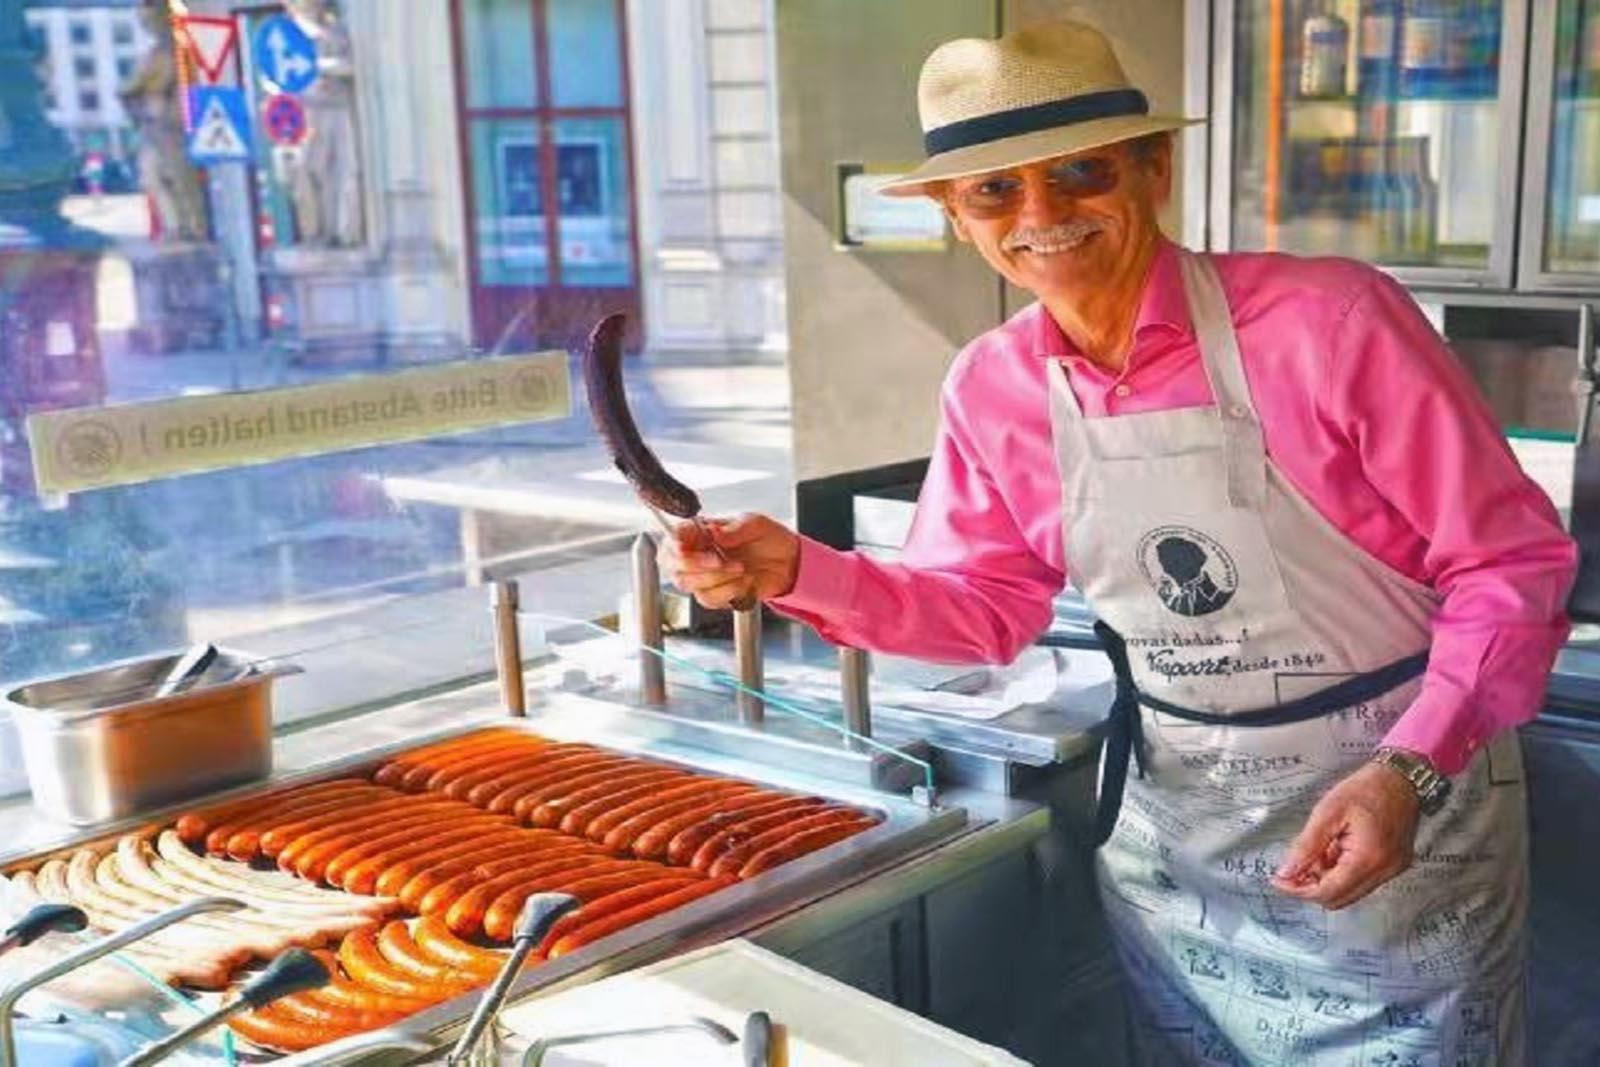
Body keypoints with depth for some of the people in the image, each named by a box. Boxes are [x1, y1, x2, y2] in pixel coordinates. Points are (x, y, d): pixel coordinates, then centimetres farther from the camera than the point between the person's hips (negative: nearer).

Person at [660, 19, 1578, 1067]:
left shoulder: (1330, 320, -21)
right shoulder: (992, 388, -6)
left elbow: (1514, 563, -15)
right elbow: (991, 605, 5)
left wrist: (1410, 774, -27)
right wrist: (800, 571, -10)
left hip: (1397, 811, -4)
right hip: (1167, 832, 4)